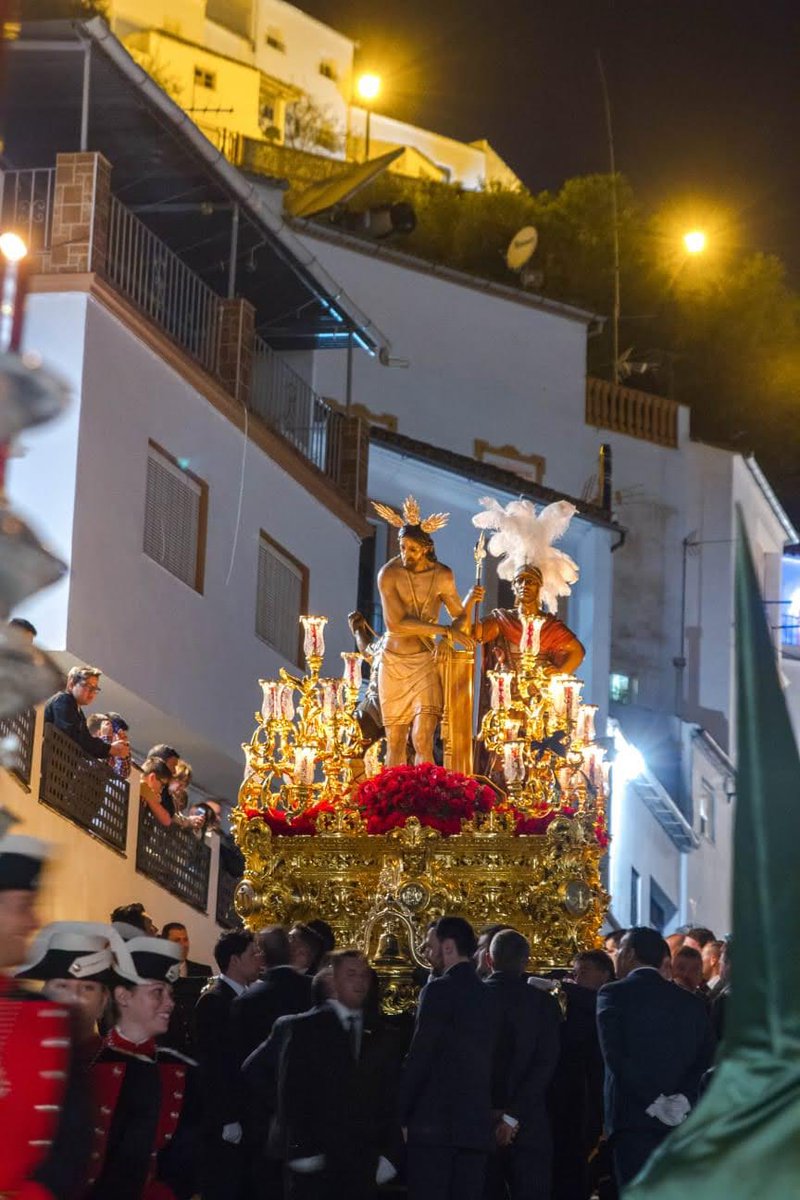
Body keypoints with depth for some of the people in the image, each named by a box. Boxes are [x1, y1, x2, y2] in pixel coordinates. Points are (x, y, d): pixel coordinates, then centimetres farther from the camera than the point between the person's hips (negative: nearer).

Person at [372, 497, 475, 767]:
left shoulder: (443, 576, -2)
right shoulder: (389, 574, -10)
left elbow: (460, 615, 13)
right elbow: (395, 623, -20)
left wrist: (453, 636, -11)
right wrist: (445, 630, -23)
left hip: (426, 663, 0)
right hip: (394, 662, 0)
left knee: (422, 740, -12)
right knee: (395, 741, 4)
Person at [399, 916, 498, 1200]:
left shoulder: (439, 991, -8)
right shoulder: (488, 996, 12)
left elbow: (418, 1059, -11)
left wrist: (399, 1117, -4)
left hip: (435, 1124, -7)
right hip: (477, 1125, 7)